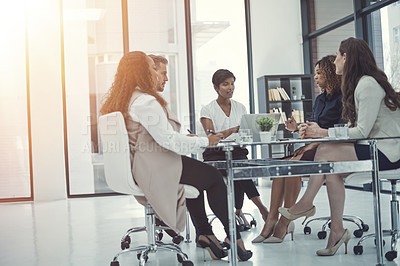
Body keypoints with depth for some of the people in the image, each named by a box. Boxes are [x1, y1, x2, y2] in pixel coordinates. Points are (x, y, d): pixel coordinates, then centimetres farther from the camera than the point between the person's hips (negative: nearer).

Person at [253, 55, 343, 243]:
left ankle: (285, 222, -24)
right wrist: (298, 128, 6)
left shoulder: (342, 98, -5)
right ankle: (272, 219, -23)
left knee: (294, 164, -30)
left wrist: (321, 133, -21)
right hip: (315, 147, 8)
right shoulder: (320, 99, 21)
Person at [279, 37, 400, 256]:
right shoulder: (359, 83, 16)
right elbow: (358, 129, 11)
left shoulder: (368, 85, -15)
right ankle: (337, 231, -6)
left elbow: (362, 131, -21)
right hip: (374, 148, 9)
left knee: (326, 151, -17)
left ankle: (306, 203, 3)